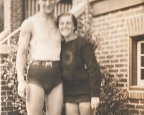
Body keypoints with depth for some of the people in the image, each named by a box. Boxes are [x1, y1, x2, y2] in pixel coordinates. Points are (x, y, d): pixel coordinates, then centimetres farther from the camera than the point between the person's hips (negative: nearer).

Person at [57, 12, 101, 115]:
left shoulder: (83, 44, -6)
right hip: (69, 94, 5)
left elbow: (94, 69, -11)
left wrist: (95, 94, -16)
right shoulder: (60, 46, 10)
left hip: (85, 93, -5)